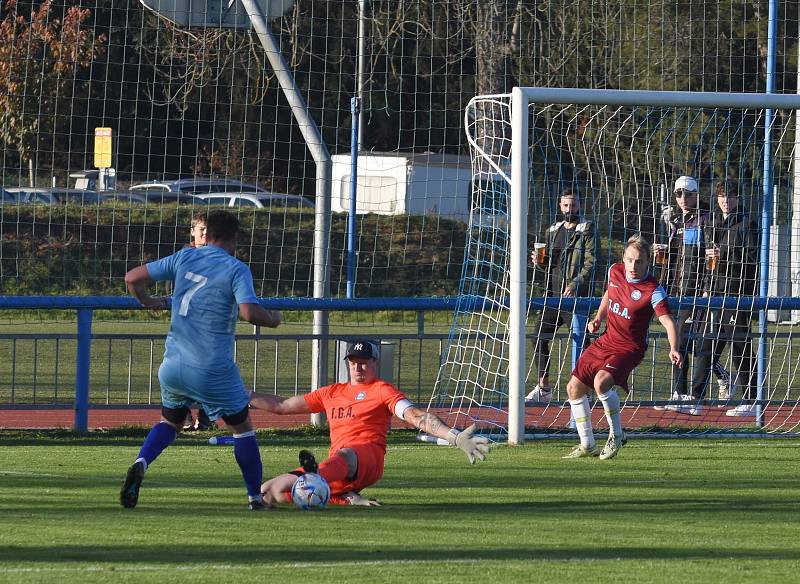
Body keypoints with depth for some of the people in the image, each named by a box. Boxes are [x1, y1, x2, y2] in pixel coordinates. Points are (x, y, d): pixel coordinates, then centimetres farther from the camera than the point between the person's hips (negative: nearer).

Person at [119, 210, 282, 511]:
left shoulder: (184, 258, 6)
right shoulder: (236, 270, -9)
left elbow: (133, 277, 8)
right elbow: (250, 312, -23)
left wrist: (147, 301, 27)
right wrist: (273, 319, -2)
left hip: (173, 366, 4)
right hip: (214, 370, -4)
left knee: (170, 421, 24)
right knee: (242, 426, 16)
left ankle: (140, 464, -5)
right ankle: (256, 496, 18)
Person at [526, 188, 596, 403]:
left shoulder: (587, 230, -3)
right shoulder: (553, 231, 18)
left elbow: (590, 263, -13)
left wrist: (576, 283, -25)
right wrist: (539, 262, 2)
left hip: (576, 296, -7)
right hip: (553, 294, 7)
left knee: (581, 341, -8)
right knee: (540, 337, 9)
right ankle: (543, 388, 18)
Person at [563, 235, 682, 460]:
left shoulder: (653, 290, -20)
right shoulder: (615, 272, -1)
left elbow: (668, 321, -28)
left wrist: (674, 349, -44)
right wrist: (598, 318, 9)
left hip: (629, 348, -7)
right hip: (606, 341, 7)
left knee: (601, 382, -31)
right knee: (574, 388, 9)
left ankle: (616, 435, -9)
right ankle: (587, 445, 24)